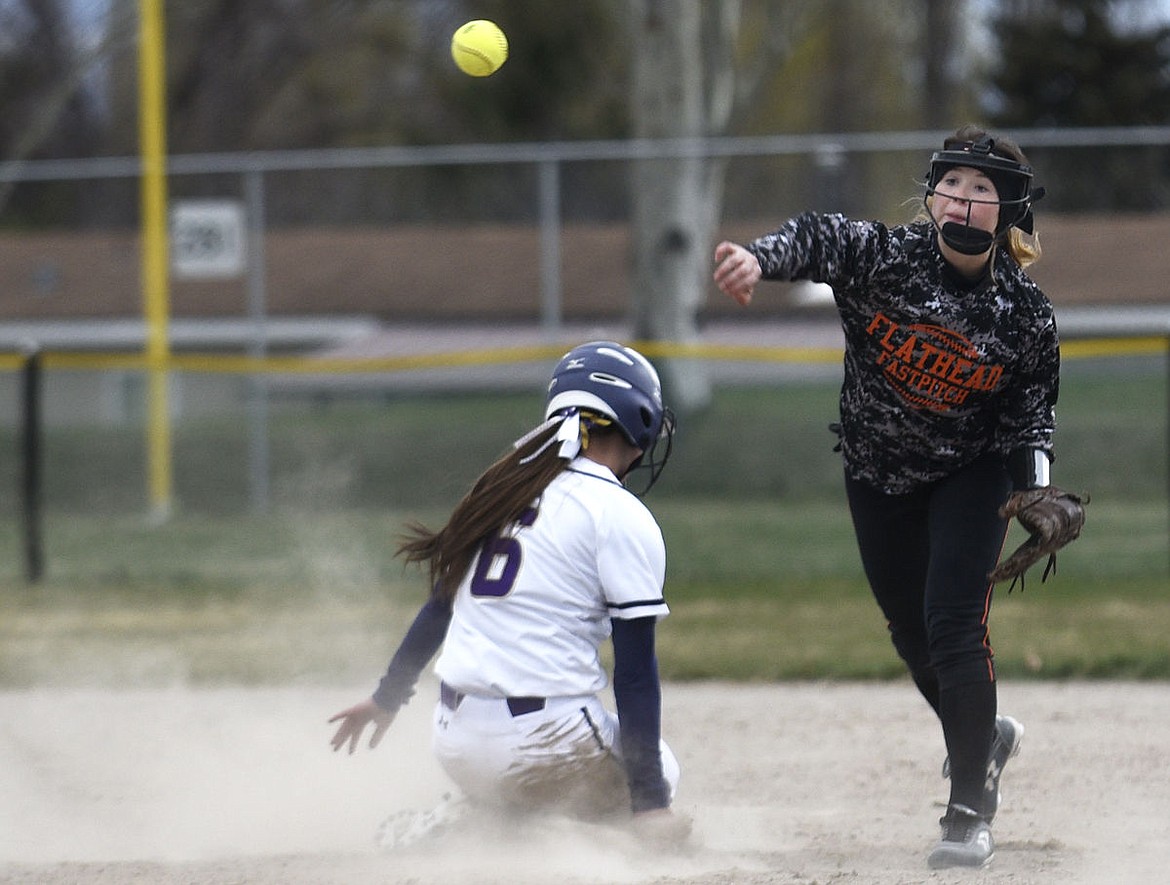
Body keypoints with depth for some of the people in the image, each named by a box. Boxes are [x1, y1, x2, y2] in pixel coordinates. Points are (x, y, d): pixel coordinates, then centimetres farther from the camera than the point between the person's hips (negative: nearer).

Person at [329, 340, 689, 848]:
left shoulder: (503, 488, 13)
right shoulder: (624, 519, -8)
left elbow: (439, 607, 21)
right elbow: (635, 671, -11)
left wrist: (387, 698, 35)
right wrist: (648, 803, -10)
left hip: (454, 741, 8)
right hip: (542, 741, -8)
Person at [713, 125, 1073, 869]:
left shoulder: (1027, 317, -17)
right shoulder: (885, 256, -20)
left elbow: (1029, 421, -6)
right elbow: (817, 240, -39)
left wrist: (1037, 499, -23)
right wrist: (759, 259, -61)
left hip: (969, 478, -2)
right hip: (878, 475, 2)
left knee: (955, 624, -14)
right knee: (912, 632, 14)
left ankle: (970, 812, -6)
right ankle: (983, 736, 44)